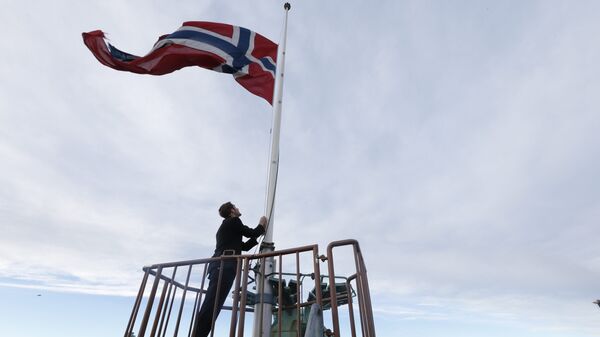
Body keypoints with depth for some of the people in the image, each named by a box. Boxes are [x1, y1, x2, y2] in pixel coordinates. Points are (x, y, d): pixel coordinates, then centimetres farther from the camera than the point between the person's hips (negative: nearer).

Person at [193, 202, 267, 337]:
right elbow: (251, 233, 5)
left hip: (221, 264, 9)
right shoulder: (233, 221, 5)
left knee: (211, 304, 3)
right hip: (225, 264, -9)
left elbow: (245, 246, 29)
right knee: (212, 304, -16)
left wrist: (259, 235, 29)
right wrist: (262, 225, 24)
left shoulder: (227, 225, 32)